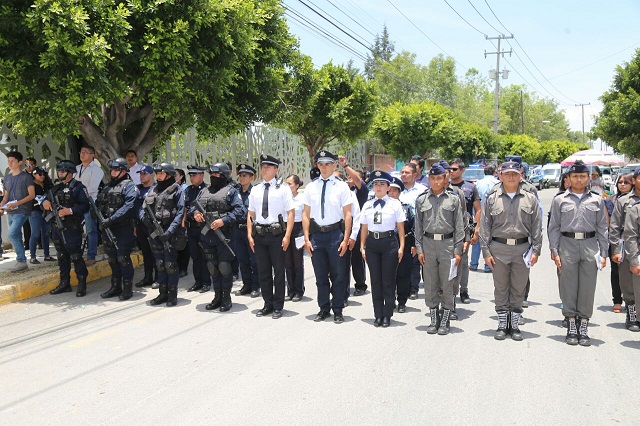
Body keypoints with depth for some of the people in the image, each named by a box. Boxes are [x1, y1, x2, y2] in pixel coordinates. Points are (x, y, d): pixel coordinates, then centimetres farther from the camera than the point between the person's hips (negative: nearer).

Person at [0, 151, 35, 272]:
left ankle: (21, 261, -10)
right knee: (17, 237, 8)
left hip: (21, 211, -7)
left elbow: (32, 195, -8)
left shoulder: (26, 177, -4)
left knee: (12, 235, -18)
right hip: (10, 212, 7)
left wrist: (16, 203, -19)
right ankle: (22, 262, 15)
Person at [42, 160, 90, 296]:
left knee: (76, 256, -6)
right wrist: (45, 202, 0)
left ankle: (82, 284, 1)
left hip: (72, 228, -7)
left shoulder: (78, 187, -4)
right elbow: (46, 200, 22)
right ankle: (64, 283, 23)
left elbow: (85, 206, -13)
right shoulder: (55, 188, 18)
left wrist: (70, 211, -23)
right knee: (62, 256, 13)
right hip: (57, 228, 7)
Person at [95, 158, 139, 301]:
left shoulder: (129, 185, -6)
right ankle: (115, 287, 23)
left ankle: (127, 288, 5)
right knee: (112, 259, 13)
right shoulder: (107, 187, 18)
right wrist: (100, 217, -2)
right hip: (108, 229, 7)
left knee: (123, 259, -5)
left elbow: (128, 206, -18)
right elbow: (98, 203, 18)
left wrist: (111, 219, -23)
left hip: (124, 229, -7)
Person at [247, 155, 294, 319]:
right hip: (259, 234, 4)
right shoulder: (255, 190, 11)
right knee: (263, 271, 11)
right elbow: (251, 214, 13)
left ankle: (278, 306, 13)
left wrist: (287, 236, -13)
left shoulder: (283, 189, -2)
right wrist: (250, 235, 4)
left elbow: (291, 213, -5)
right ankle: (268, 304, 23)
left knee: (278, 271, 3)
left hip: (277, 234, -4)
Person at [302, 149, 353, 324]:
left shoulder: (342, 186, -2)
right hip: (316, 234, 3)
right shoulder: (311, 187, 6)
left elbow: (348, 214, -4)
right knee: (320, 275, 12)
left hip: (335, 233, -3)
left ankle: (338, 311, 18)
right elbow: (306, 214, 7)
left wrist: (345, 239, -10)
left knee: (338, 275, 5)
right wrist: (307, 238, 0)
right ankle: (324, 309, 25)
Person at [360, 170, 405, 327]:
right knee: (375, 280, 9)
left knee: (388, 280, 3)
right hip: (372, 243, 3)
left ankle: (387, 315, 14)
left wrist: (401, 246, -5)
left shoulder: (395, 204, -1)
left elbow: (400, 227, -1)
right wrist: (362, 247, 6)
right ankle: (378, 314, 19)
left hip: (389, 242, -3)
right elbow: (364, 228, 10)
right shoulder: (367, 205, 8)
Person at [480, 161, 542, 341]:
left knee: (519, 289, 8)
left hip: (522, 249, 1)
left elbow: (537, 227, 7)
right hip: (499, 250, 0)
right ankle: (502, 325, 17)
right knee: (501, 289, 7)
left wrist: (536, 250, 0)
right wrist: (486, 252, -2)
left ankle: (515, 325, 19)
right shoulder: (492, 199, 4)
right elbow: (485, 227, 3)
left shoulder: (530, 199, 7)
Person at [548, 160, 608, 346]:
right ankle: (571, 327, 13)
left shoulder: (596, 200, 9)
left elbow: (602, 228, 10)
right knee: (568, 287, 2)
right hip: (568, 245, -1)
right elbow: (554, 228, 5)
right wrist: (555, 252, -2)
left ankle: (584, 328, 13)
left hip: (590, 246, 1)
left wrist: (603, 253, 4)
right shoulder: (560, 200, 6)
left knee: (588, 288, 3)